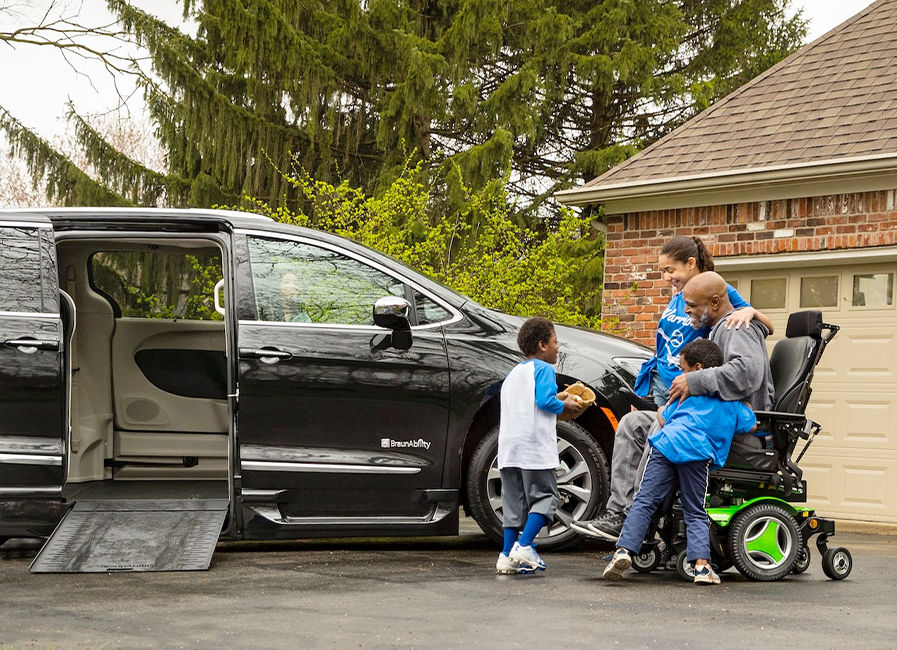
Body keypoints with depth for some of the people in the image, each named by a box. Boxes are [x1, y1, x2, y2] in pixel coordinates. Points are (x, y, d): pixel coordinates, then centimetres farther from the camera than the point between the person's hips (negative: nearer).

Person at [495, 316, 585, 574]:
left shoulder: (513, 373, 23)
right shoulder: (543, 369, -2)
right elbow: (545, 400, -16)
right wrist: (565, 407, 2)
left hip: (508, 446, 8)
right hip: (536, 446, -8)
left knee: (514, 500, 9)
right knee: (544, 496, -1)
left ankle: (508, 553, 4)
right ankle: (523, 546, -14)